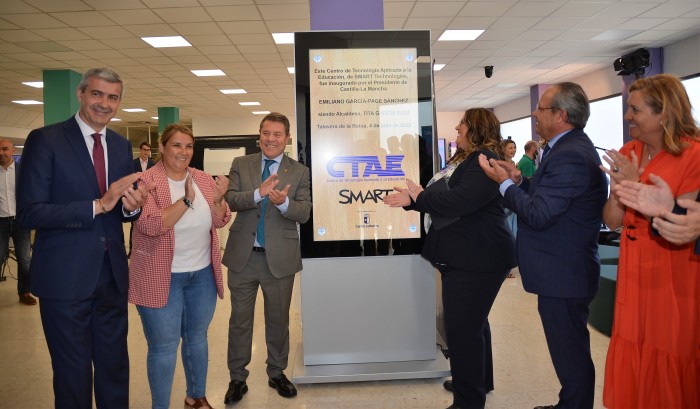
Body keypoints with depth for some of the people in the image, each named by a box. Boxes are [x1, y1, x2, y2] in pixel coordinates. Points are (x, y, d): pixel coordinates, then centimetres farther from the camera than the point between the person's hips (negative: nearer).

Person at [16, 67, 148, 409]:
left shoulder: (122, 146, 8)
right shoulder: (45, 140, -8)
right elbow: (27, 213, -16)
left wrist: (132, 206, -12)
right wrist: (98, 205, -23)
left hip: (112, 275, 5)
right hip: (65, 277, -4)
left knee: (114, 367, 18)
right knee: (73, 371, 12)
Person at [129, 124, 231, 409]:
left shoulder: (204, 179, 3)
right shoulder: (146, 181, -12)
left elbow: (220, 221, 0)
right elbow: (151, 226, -22)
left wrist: (218, 200, -20)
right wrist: (186, 200, -27)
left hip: (202, 274, 5)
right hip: (162, 277, -5)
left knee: (197, 338, 18)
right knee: (164, 346, 4)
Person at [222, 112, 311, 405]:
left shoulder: (299, 171, 1)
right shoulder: (240, 164, 4)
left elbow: (304, 213, -8)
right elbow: (231, 199, -10)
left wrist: (283, 202, -29)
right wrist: (259, 193, -28)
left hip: (280, 257, 0)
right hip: (243, 256, 1)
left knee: (278, 319, 15)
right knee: (240, 320, 12)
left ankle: (277, 373, 35)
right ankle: (237, 378, 29)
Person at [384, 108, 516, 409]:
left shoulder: (485, 160, -17)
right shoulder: (462, 159, 17)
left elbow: (458, 201, -30)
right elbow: (438, 196, 16)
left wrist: (419, 197, -16)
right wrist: (410, 199, 1)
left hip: (477, 259, -11)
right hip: (463, 257, 11)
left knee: (462, 328, -5)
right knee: (472, 323, 22)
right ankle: (479, 381, 40)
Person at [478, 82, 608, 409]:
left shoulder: (570, 156, -23)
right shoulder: (570, 148, 11)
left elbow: (538, 214, -25)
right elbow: (547, 198, 14)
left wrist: (504, 182, -14)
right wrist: (519, 180, 2)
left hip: (563, 275, -11)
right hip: (564, 271, 11)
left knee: (570, 355, 5)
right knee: (570, 350, 24)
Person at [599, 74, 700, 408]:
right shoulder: (628, 153, 4)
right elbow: (612, 221, 2)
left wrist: (636, 187, -22)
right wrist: (617, 187, -16)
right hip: (633, 278, 5)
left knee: (669, 376, 10)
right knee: (629, 372, 13)